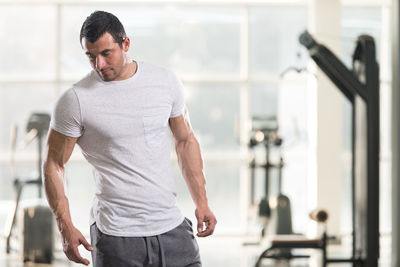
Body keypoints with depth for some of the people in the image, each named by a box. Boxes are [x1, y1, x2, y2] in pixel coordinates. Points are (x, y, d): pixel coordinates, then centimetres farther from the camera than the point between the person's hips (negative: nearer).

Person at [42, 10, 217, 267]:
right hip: (116, 234, -3)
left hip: (172, 226, 3)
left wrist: (201, 201, 8)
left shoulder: (166, 81, 4)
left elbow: (186, 141, 14)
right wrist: (66, 227, -10)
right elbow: (54, 165, -2)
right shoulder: (75, 100, -7)